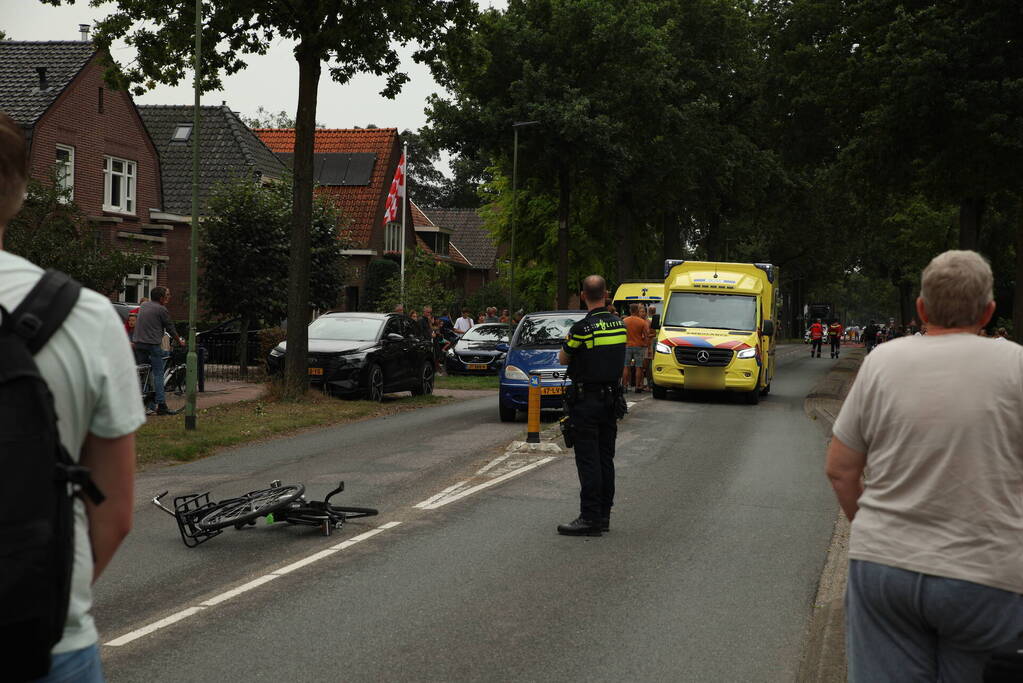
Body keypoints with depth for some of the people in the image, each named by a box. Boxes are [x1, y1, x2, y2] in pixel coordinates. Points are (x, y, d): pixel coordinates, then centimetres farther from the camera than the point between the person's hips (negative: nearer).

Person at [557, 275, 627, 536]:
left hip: (587, 399, -7)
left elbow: (563, 359, -4)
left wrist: (567, 341, 17)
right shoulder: (619, 324, 3)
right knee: (606, 458, 12)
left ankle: (590, 518, -5)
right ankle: (604, 515, 17)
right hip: (611, 398, 7)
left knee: (588, 460, -5)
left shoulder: (582, 328, -17)